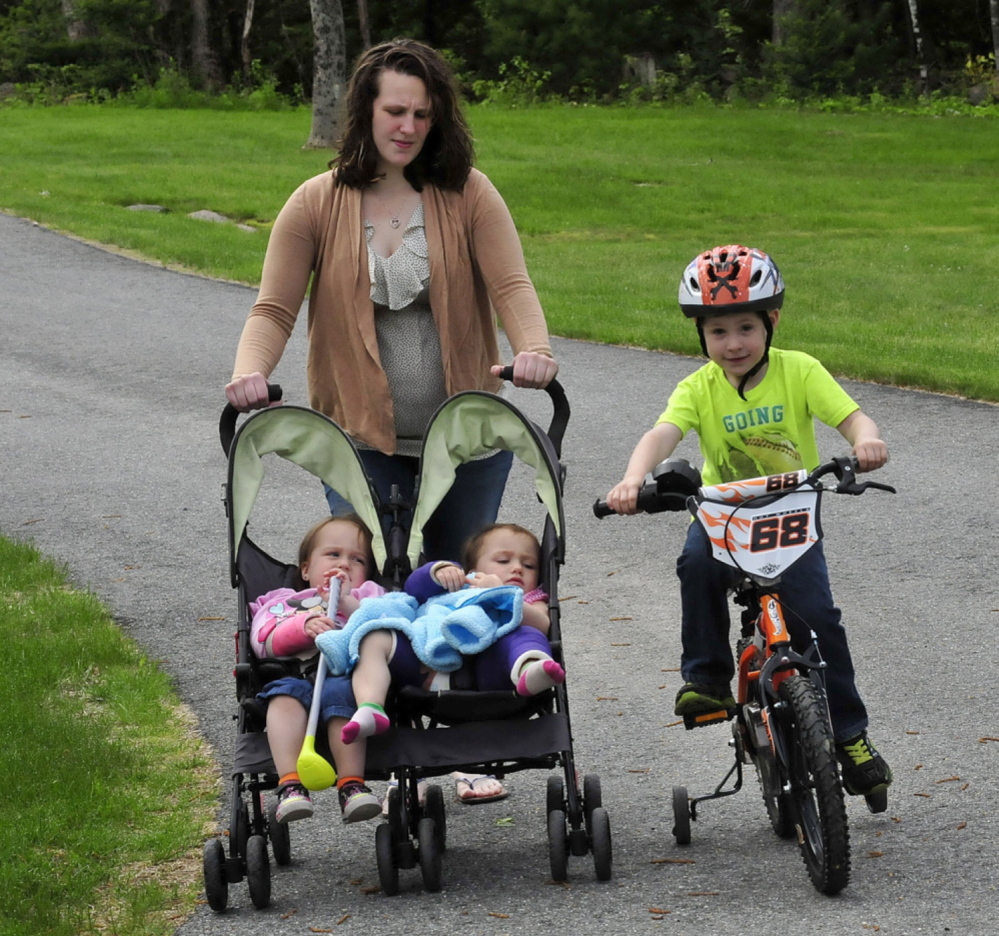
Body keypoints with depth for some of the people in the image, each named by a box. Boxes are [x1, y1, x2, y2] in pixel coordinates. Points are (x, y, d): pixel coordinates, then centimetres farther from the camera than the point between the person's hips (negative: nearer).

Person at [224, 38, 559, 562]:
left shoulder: (469, 194, 0)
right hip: (361, 440, -1)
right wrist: (249, 372, -25)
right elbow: (274, 308, -4)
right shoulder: (316, 203, 0)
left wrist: (535, 350, -31)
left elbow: (511, 285, -10)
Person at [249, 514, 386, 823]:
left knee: (338, 691, -37)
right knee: (287, 692, -35)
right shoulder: (281, 601, 35)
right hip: (296, 673, 1)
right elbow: (265, 641, 11)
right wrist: (303, 626, -6)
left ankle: (351, 784, -45)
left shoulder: (369, 595, 35)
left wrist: (347, 604, -1)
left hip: (347, 672, -1)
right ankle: (290, 782, -47)